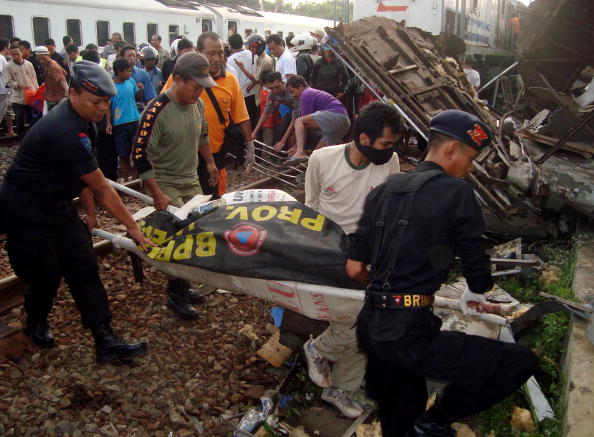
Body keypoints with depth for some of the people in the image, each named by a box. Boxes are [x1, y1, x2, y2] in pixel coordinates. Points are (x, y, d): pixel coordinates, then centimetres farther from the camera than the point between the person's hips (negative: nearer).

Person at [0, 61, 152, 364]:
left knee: (84, 269, 3)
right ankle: (36, 324, 37)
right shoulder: (66, 132, -30)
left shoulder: (80, 120, 1)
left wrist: (89, 212, 10)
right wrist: (132, 226, -18)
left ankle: (105, 341, 7)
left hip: (58, 206, 9)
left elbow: (82, 172, 11)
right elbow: (101, 189, -26)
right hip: (27, 213, -9)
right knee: (46, 276, 4)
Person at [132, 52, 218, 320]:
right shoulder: (156, 111, -22)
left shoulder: (197, 104, 0)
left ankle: (183, 286, 27)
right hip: (165, 184, -7)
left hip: (191, 181, 7)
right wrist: (157, 195, -22)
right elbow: (140, 156, -21)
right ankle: (176, 295, 9)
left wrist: (209, 162, 23)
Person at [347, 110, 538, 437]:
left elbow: (354, 269, 11)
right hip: (409, 335, -8)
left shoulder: (384, 189, 11)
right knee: (520, 362, 1)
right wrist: (474, 292, 22)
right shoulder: (457, 191, -7)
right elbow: (476, 266, -1)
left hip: (370, 327, 8)